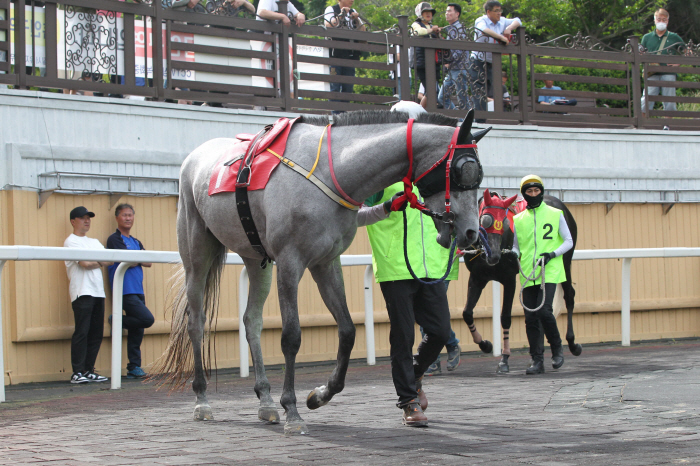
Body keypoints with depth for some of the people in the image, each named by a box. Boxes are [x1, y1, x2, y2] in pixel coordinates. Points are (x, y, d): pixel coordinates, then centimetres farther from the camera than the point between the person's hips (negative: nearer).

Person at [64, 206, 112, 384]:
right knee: (81, 333, -11)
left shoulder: (94, 242, 24)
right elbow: (85, 263, -12)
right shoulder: (71, 241, 0)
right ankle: (77, 372, -10)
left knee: (96, 333, 4)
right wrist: (102, 261, 7)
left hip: (98, 292, 7)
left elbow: (111, 259, 10)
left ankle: (88, 370, 9)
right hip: (82, 292, -7)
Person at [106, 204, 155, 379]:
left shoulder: (136, 242, 21)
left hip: (137, 291, 8)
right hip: (125, 291, -8)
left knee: (137, 331, 5)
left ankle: (134, 368, 8)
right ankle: (117, 322, 2)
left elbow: (148, 262, 10)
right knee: (147, 319, -18)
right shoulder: (115, 239, -3)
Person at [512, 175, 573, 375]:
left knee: (544, 311, -18)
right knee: (531, 317, 0)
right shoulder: (518, 220, 12)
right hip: (528, 275, 3)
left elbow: (569, 242, 6)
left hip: (550, 272, -3)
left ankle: (557, 348, 5)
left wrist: (552, 254, -10)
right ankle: (537, 360, 6)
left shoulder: (556, 214, 6)